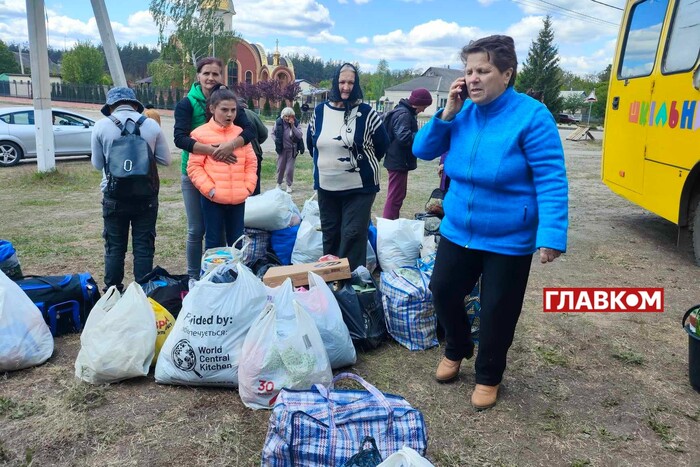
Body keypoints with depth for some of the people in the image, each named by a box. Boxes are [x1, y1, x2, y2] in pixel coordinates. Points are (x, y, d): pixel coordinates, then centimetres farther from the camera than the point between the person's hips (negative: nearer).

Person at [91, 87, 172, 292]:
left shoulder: (101, 126, -5)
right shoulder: (151, 125, -4)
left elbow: (97, 164, 4)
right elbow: (165, 159, 2)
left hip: (114, 196, 0)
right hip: (146, 196, 0)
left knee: (114, 247, 12)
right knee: (144, 247, 8)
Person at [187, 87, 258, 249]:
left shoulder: (241, 133, 9)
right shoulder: (201, 134, -5)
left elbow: (251, 163, 13)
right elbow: (194, 166, -6)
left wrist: (248, 186, 2)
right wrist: (209, 189, -13)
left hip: (238, 199, 4)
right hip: (213, 199, -4)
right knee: (214, 242, 7)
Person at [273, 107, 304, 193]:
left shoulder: (296, 123, -10)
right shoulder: (279, 122, -8)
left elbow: (300, 136, -20)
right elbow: (273, 133, 8)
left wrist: (293, 126, -26)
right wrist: (277, 141, -4)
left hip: (292, 149, -1)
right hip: (282, 149, 1)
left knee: (290, 168, -1)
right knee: (280, 167, 11)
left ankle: (289, 185, 14)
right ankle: (279, 183, 29)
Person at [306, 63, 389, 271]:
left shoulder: (366, 113, -8)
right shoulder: (320, 111, 4)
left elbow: (382, 145, 3)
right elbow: (311, 142, 19)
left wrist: (363, 162, 10)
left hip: (359, 187, -4)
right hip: (326, 187, 4)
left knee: (353, 236, -3)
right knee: (329, 235, 15)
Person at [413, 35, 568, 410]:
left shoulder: (531, 116, -17)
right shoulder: (463, 112, -1)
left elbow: (551, 180, -18)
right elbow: (423, 151, 3)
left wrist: (552, 234, -27)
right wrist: (446, 114, -12)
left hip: (509, 240, -5)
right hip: (457, 231, 5)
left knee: (497, 311, 9)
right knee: (443, 291, 15)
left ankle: (488, 376, 35)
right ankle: (456, 350, 44)